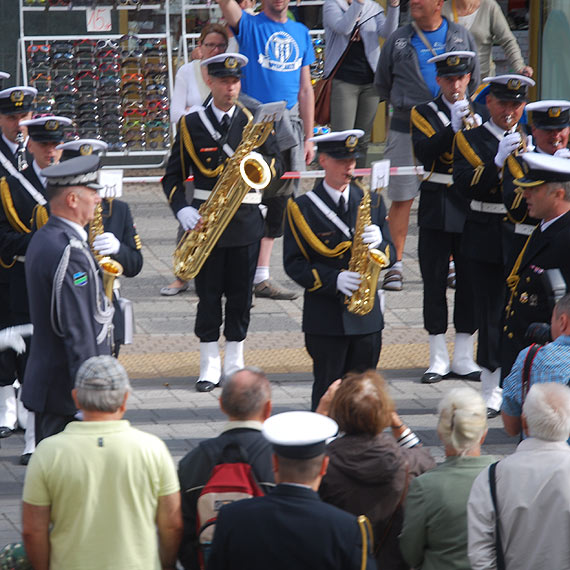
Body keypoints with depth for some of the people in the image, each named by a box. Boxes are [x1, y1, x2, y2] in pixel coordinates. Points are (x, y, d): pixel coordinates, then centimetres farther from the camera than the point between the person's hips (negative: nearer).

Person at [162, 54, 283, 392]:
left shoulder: (255, 120, 6)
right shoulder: (191, 125, 3)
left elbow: (277, 164, 7)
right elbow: (173, 176, 4)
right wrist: (182, 210, -13)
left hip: (246, 221, 1)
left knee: (240, 294, 5)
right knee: (208, 294, 0)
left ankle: (235, 364, 15)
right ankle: (210, 367, 6)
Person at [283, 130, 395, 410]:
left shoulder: (372, 201, 10)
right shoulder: (302, 208, -2)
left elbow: (390, 254, 11)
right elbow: (294, 263, -6)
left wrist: (379, 243, -13)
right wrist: (334, 280, -19)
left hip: (367, 317, 3)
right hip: (325, 320, -3)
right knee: (327, 391, 0)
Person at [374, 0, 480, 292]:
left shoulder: (461, 36, 8)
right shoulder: (398, 40, 6)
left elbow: (473, 81, 15)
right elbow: (382, 84, 15)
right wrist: (406, 105, 9)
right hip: (406, 128, -1)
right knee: (401, 198, -3)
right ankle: (395, 265, 3)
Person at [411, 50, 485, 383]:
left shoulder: (480, 112, 10)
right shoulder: (424, 114, 4)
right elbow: (425, 152, -13)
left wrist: (478, 130, -16)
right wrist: (454, 126, -23)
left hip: (472, 205, 2)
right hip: (436, 208, -2)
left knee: (470, 280, 4)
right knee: (435, 281, -1)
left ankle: (464, 358, 11)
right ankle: (438, 359, 4)